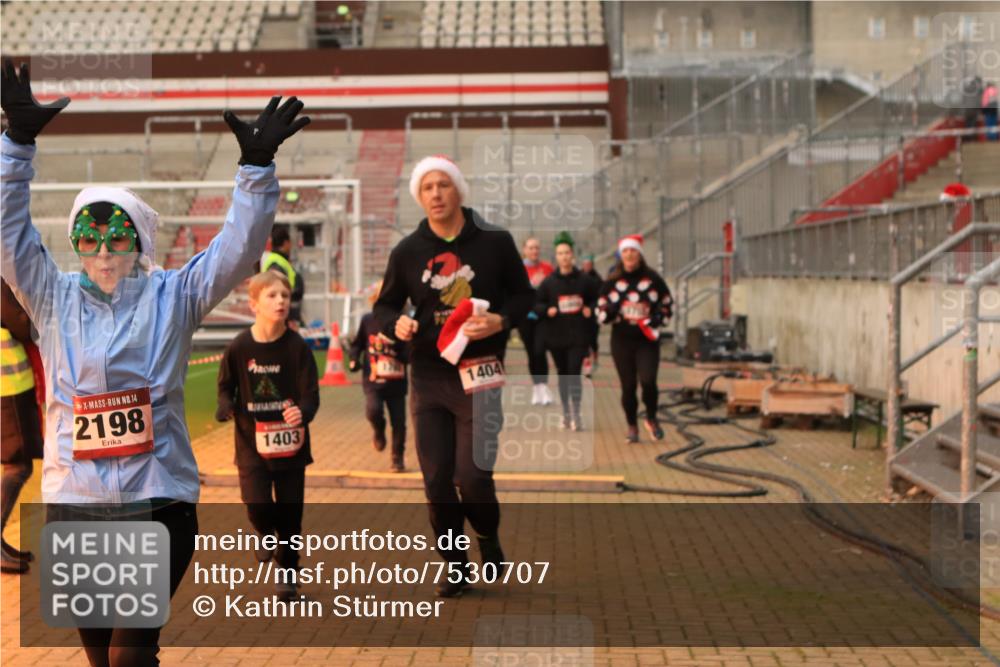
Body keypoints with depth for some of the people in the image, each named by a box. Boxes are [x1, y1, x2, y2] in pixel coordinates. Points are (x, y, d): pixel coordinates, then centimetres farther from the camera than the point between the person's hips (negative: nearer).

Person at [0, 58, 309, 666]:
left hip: (160, 500, -2)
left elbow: (239, 248, -4)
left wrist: (257, 165, -15)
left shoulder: (173, 296, 4)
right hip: (73, 501, 2)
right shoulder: (55, 298, 7)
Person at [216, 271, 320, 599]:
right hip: (251, 442, 0)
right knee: (257, 504, -11)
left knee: (290, 511, 6)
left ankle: (287, 573, 27)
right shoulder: (239, 347, -7)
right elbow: (226, 385, 7)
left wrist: (303, 412, -32)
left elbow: (311, 394, -10)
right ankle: (267, 535, 26)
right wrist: (226, 408, -14)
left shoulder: (297, 347, -10)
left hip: (290, 442, 0)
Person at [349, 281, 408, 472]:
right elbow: (357, 343, 16)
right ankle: (379, 431, 12)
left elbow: (409, 355, -7)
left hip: (397, 383, 0)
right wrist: (354, 359, 0)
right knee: (373, 410, -23)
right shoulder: (368, 320, 1)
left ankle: (398, 458, 23)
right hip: (373, 381, 0)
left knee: (399, 423, 4)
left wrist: (395, 346, -24)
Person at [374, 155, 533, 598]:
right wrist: (395, 324, -10)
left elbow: (523, 295, 7)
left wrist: (501, 320, -13)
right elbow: (385, 305, 13)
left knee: (473, 476, -8)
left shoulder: (495, 242, -1)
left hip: (478, 375, -2)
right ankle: (455, 567, 20)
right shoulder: (407, 252, 4)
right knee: (436, 479, 3)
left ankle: (489, 539, 24)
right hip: (427, 377, 3)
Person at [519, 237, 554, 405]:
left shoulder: (547, 268, 3)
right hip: (525, 317, 0)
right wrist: (532, 284, -21)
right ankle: (536, 387, 18)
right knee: (531, 353, 6)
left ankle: (543, 386, -7)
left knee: (539, 351, -14)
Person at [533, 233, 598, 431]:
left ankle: (576, 413, -11)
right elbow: (537, 304, 6)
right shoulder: (548, 282, 3)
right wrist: (547, 310, -14)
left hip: (579, 334, -2)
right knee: (563, 373, 11)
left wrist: (590, 309, -9)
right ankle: (566, 412, 22)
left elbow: (598, 297, 10)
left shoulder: (584, 280, 1)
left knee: (574, 372, -11)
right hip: (556, 335, 2)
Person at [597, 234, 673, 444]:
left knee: (648, 380, -16)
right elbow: (600, 310, 8)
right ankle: (632, 426, 19)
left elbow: (667, 305, 8)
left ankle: (651, 419, 10)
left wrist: (654, 320, -9)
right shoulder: (612, 281, 3)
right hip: (622, 340, 1)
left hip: (647, 340, -1)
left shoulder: (652, 278, 1)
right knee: (628, 385, 3)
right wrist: (609, 311, -15)